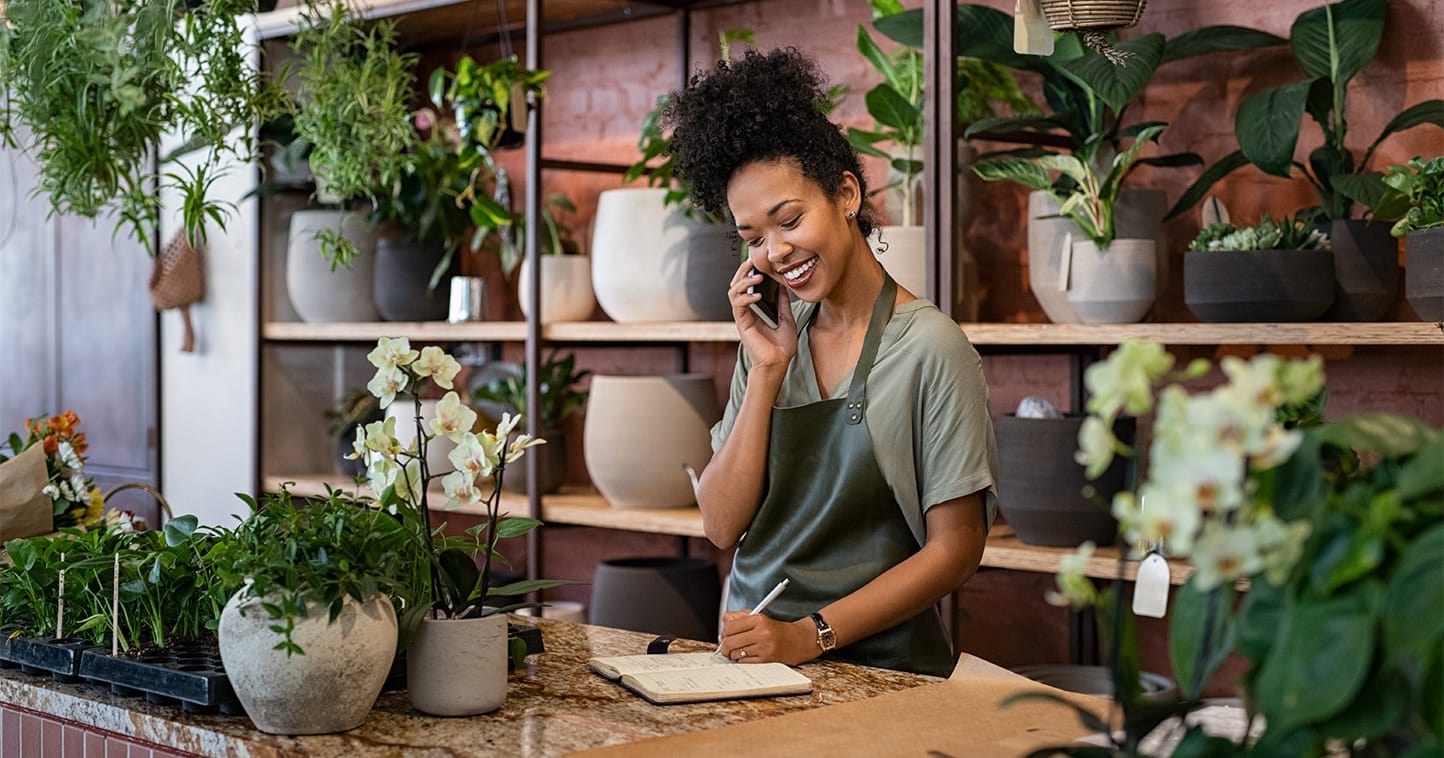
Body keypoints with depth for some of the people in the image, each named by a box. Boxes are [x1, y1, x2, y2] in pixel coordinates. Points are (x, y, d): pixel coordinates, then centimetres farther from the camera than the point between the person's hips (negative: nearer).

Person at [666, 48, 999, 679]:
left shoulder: (929, 347, -5)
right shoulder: (770, 340, 11)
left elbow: (954, 549, -5)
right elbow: (722, 526, 4)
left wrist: (812, 634, -13)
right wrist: (765, 374, -4)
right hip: (755, 658, 4)